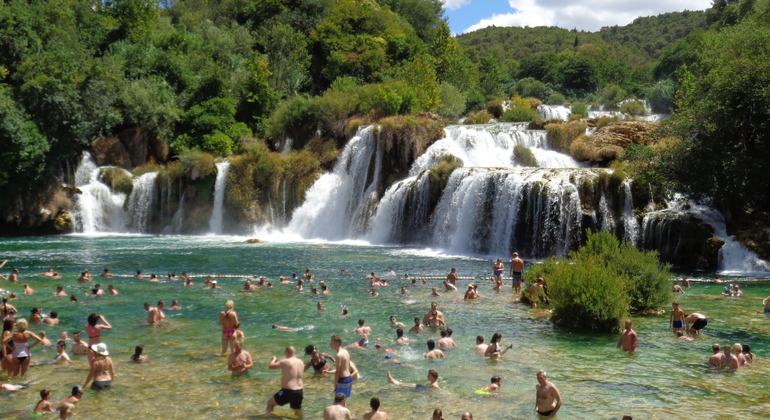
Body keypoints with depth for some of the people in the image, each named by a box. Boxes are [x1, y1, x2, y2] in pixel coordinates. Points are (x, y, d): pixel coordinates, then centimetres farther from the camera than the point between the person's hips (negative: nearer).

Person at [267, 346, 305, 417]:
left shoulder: (285, 362, -15)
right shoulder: (301, 362, 5)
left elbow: (270, 366, -10)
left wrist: (273, 359, 13)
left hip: (287, 392, -6)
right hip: (299, 391, 6)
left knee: (270, 403, 14)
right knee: (298, 412, 24)